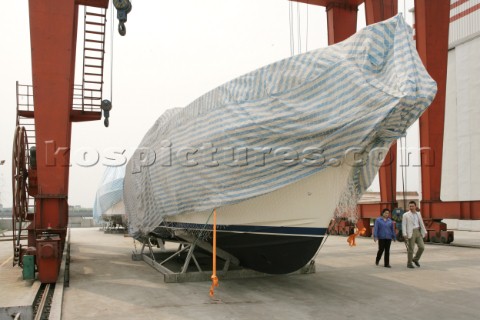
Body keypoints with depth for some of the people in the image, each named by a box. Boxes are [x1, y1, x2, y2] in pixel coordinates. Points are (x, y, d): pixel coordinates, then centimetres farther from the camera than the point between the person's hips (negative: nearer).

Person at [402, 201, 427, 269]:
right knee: (411, 249, -2)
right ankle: (409, 263, 10)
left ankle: (415, 259, 21)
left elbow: (421, 223, 17)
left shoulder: (418, 214, 13)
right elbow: (403, 225, -5)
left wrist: (424, 232, 11)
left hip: (418, 232, 5)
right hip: (411, 233, -5)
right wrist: (404, 234, -15)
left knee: (422, 247, -2)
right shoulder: (406, 215, -2)